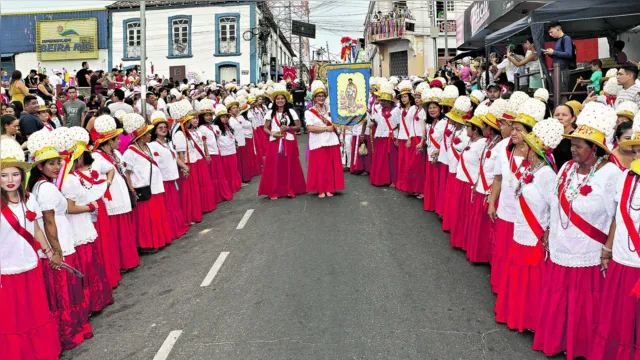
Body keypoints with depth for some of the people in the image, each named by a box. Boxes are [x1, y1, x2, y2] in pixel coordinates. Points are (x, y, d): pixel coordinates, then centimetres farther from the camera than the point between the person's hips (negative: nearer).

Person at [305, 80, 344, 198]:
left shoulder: (330, 109, 13)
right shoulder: (309, 112, 0)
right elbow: (310, 128, -12)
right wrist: (326, 128, -12)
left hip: (331, 141, 3)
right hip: (318, 143, -3)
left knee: (331, 166, 2)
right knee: (319, 166, -3)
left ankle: (329, 189, 10)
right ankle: (320, 189, 6)